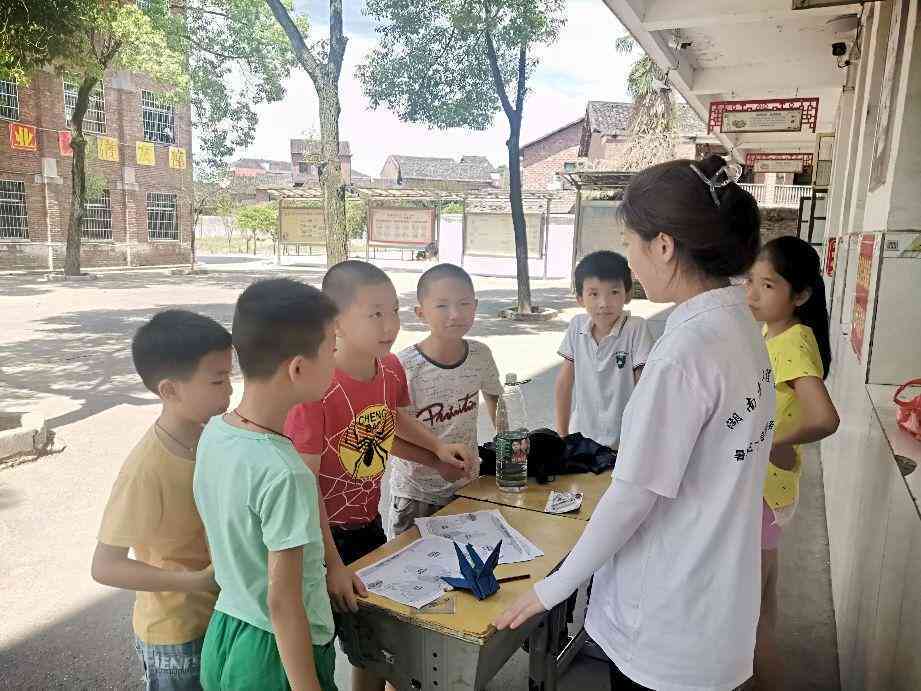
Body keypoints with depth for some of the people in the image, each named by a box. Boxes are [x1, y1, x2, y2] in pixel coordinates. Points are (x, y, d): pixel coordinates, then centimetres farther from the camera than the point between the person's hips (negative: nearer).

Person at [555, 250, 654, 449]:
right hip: (581, 435, 3)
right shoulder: (577, 326, -7)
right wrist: (561, 433, 3)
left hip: (622, 440, -3)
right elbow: (565, 380, 2)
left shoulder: (637, 328, -17)